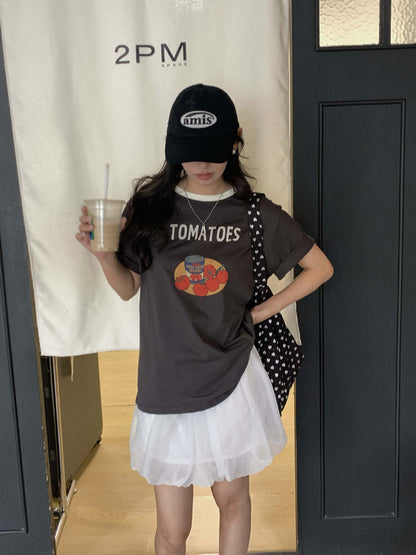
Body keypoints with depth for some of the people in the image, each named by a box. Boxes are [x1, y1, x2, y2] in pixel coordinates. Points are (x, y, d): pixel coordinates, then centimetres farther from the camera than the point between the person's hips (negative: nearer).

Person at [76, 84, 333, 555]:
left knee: (231, 498, 20)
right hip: (166, 387, 0)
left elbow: (320, 267, 7)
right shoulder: (149, 205, -2)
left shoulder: (256, 213, -2)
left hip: (232, 381, 0)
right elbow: (128, 287, 6)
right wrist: (103, 252, -13)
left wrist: (263, 310, 0)